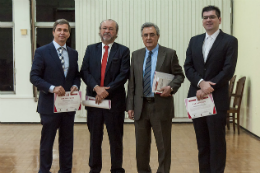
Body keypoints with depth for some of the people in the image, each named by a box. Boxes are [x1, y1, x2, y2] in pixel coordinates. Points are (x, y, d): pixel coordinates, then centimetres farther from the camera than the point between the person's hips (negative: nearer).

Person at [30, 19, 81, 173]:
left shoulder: (73, 53, 10)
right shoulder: (42, 52, -5)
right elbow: (34, 77, -9)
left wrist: (75, 86, -6)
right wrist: (52, 88, -21)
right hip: (50, 104, -4)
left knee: (67, 141, 12)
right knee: (47, 141, 6)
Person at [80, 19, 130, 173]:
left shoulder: (123, 51, 3)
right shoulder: (91, 49, 11)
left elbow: (124, 75, -7)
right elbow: (84, 71, 2)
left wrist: (107, 91, -15)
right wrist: (96, 87, -14)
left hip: (115, 100, -2)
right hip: (94, 99, 2)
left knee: (116, 137, 5)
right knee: (95, 137, 11)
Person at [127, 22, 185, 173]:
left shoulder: (169, 54, 0)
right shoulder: (136, 55, 10)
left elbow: (179, 75, 2)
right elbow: (132, 83, 10)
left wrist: (171, 87, -18)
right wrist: (130, 106, 5)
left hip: (161, 106, -3)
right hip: (141, 106, 4)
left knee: (164, 145, 3)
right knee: (141, 145, 11)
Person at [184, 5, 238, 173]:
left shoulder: (230, 41, -2)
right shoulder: (194, 40, 12)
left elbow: (228, 70, -10)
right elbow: (188, 67, 4)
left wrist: (208, 88, -16)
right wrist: (201, 83, -13)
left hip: (217, 99, -4)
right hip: (197, 98, 4)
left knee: (217, 141, 1)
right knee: (202, 141, 10)